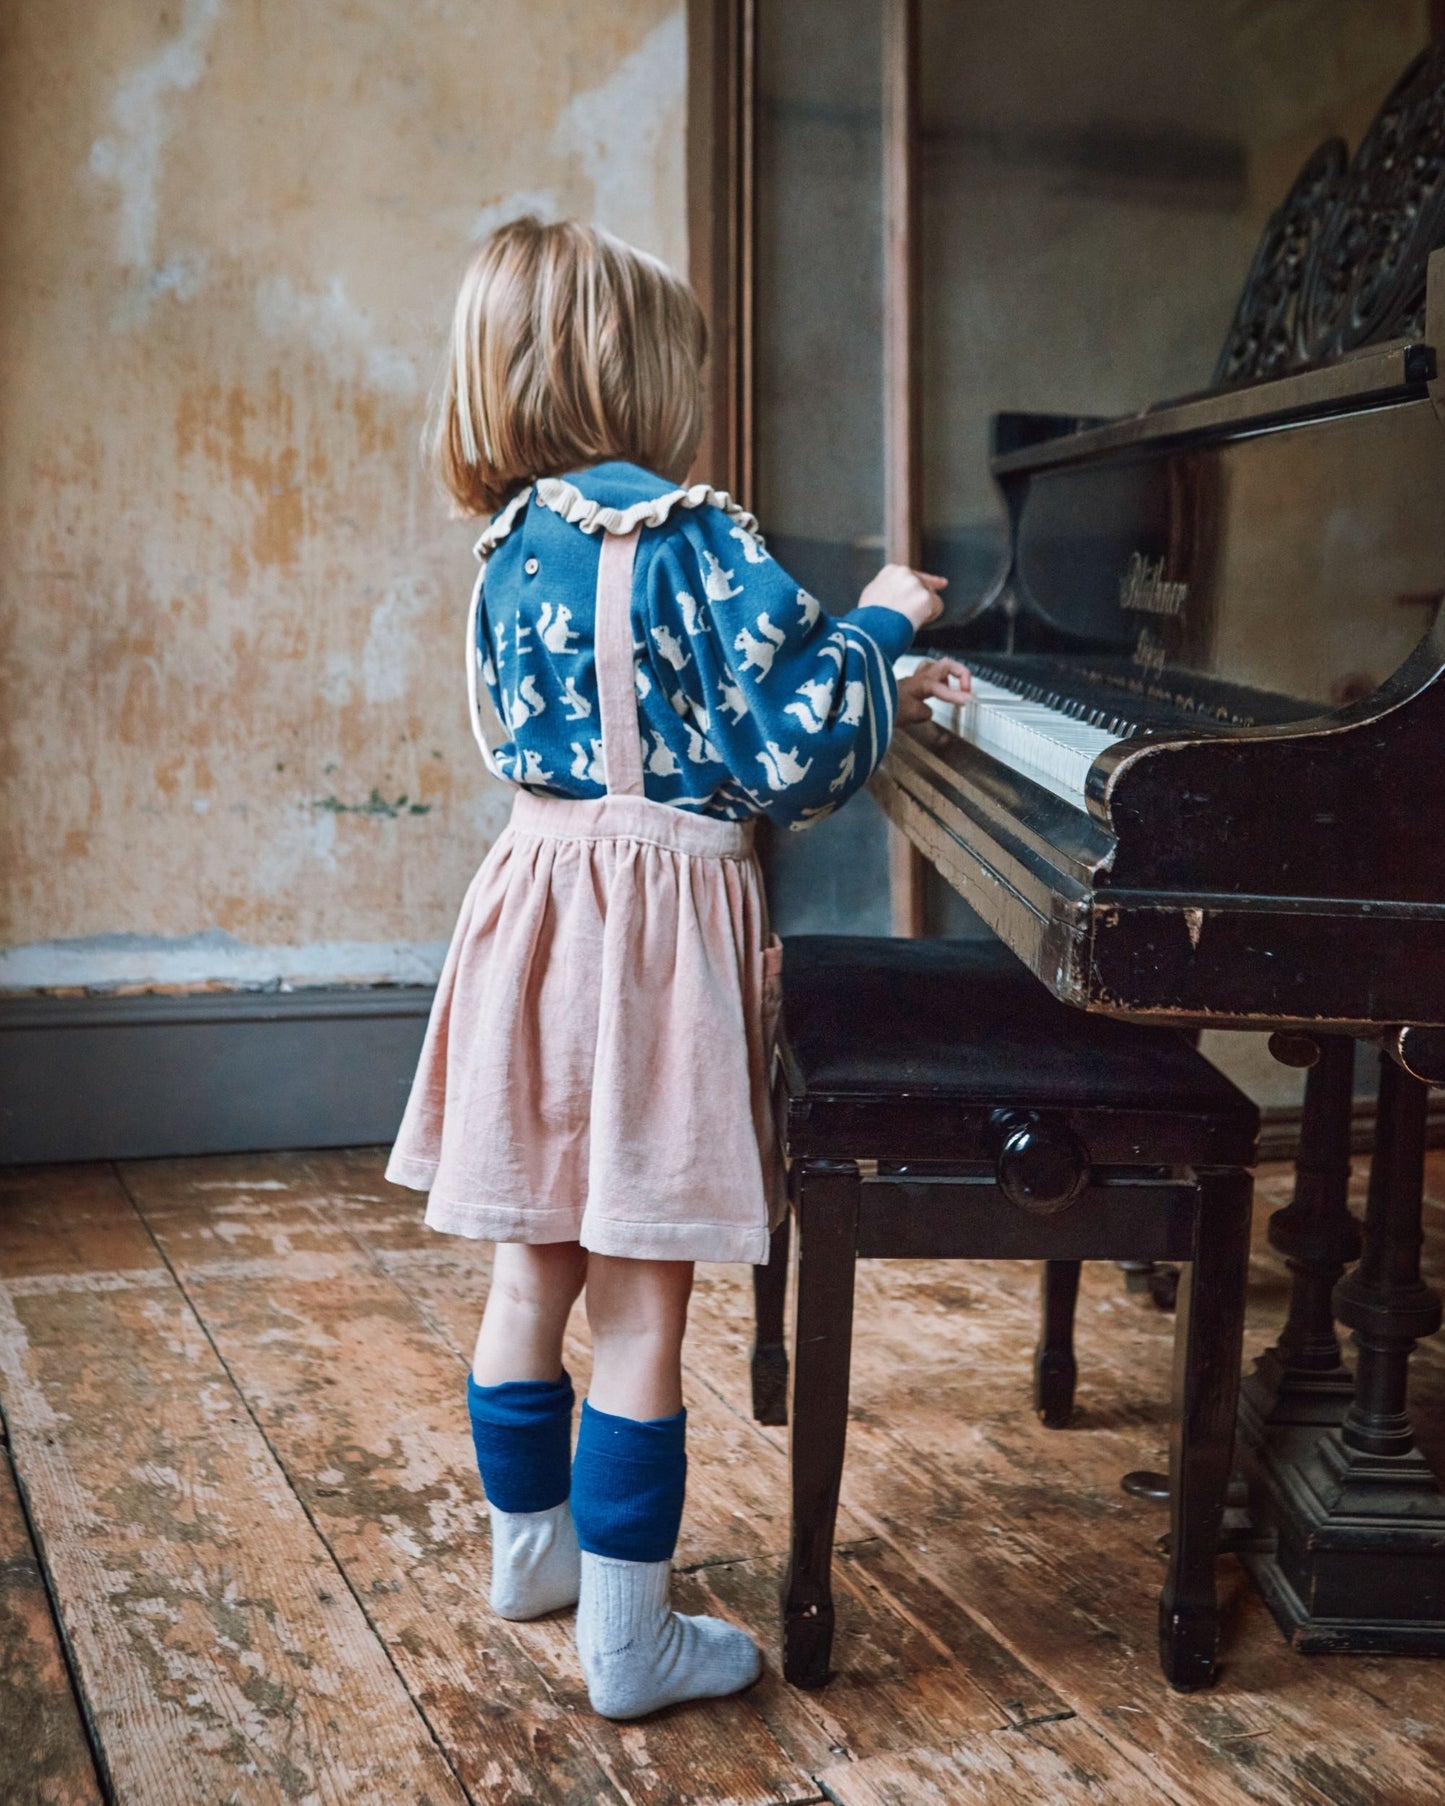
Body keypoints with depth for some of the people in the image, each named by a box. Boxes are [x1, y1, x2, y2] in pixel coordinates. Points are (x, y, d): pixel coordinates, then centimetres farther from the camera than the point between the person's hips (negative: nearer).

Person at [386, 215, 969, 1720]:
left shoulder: (513, 547, 10)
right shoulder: (693, 536, -14)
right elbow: (791, 753, -14)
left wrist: (879, 696, 22)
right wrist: (877, 624, 2)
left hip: (536, 894, 7)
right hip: (654, 927, -7)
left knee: (534, 1265, 19)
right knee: (640, 1301, 1)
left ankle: (531, 1546, 37)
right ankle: (630, 1639, 12)